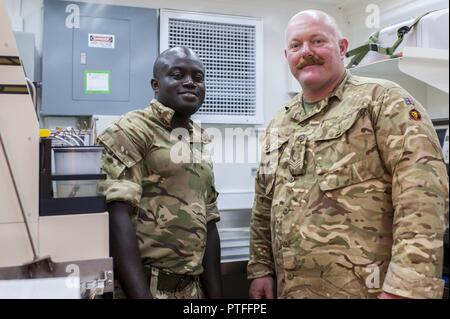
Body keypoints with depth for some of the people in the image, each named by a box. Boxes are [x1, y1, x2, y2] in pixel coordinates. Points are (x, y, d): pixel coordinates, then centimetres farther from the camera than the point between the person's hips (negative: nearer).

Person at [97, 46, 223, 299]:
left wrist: (216, 293, 9)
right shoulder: (132, 130, -9)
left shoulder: (202, 142, 10)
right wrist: (142, 295, -23)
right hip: (142, 286, -6)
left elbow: (208, 224, 12)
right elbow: (118, 217, -18)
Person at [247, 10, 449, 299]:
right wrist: (260, 268, 10)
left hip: (366, 288, -6)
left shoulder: (383, 100, -8)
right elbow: (264, 207, 16)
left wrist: (405, 287, -23)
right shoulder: (278, 125, 12)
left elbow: (423, 195, -17)